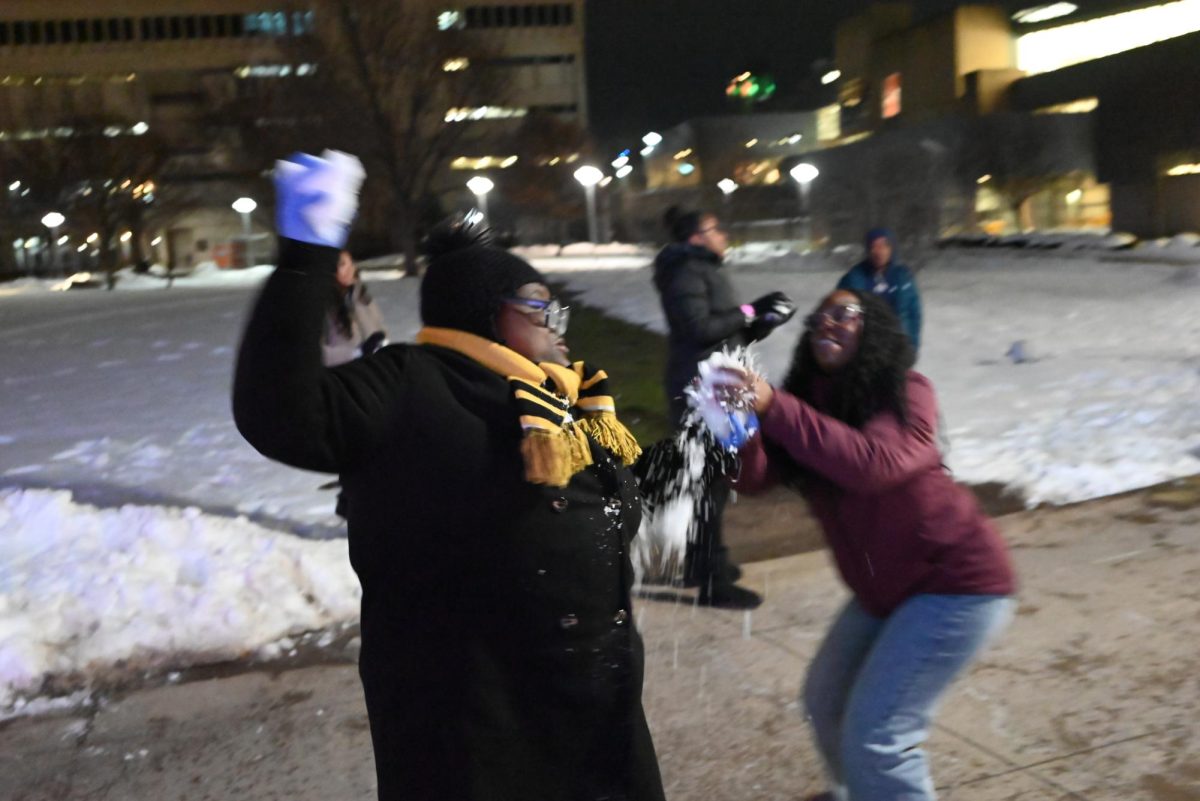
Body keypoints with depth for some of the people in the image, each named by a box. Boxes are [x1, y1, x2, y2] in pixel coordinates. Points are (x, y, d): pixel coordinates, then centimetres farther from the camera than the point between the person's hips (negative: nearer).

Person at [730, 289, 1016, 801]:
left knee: (877, 734, -12)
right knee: (825, 700, 20)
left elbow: (874, 463, -37)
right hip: (885, 588, 8)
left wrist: (774, 407, -41)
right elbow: (754, 477, -14)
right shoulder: (806, 401, 0)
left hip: (957, 585, -7)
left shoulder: (906, 392, -17)